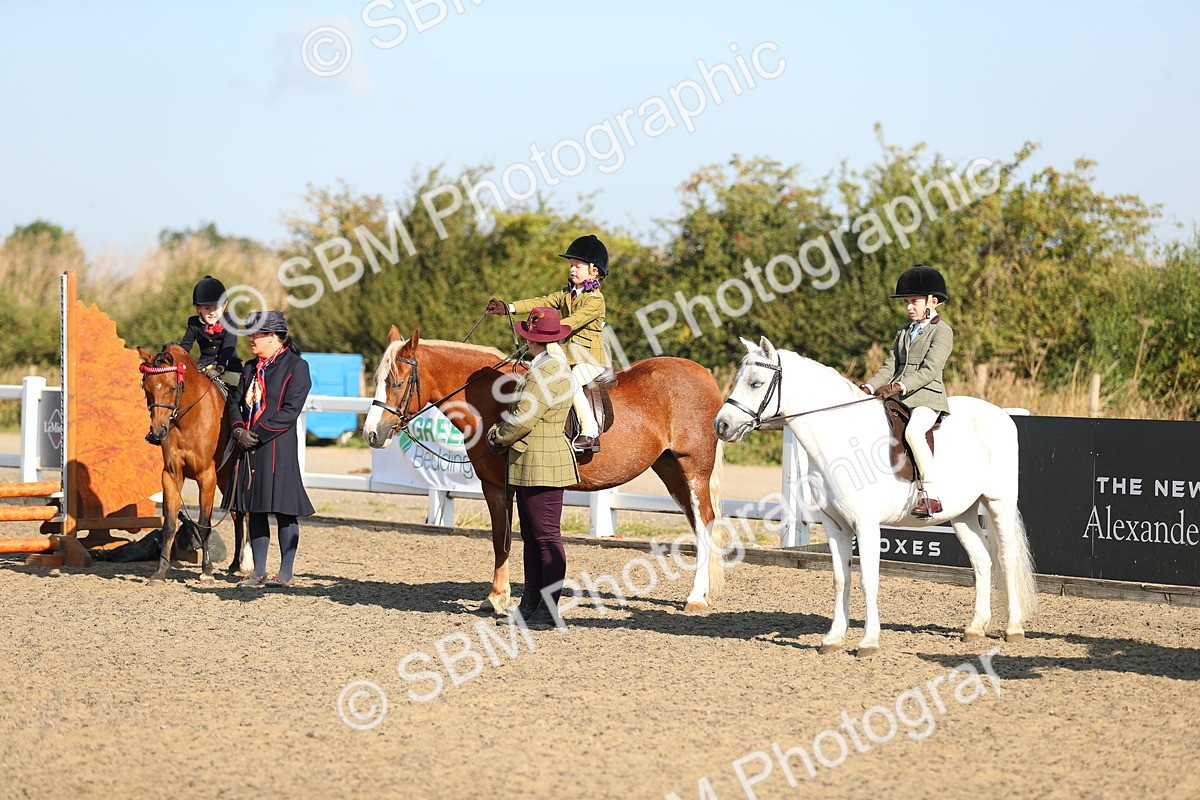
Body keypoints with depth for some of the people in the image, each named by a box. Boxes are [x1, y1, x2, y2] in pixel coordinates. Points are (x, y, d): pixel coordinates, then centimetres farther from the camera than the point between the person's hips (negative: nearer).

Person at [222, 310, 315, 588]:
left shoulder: (296, 366, -7)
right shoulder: (252, 367, 16)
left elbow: (290, 410, -14)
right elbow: (235, 400, 14)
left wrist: (258, 434, -16)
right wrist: (239, 429, -6)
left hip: (278, 447, -7)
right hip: (249, 449, 7)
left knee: (283, 509, -3)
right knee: (255, 509, 9)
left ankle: (286, 572, 4)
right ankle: (259, 571, 16)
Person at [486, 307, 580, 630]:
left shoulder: (548, 372, -19)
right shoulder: (550, 367, 15)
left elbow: (523, 419, -19)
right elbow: (523, 412, 22)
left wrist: (498, 438, -3)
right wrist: (501, 431, 9)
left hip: (541, 464, -11)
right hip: (531, 464, 11)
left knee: (546, 536, -6)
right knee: (531, 537, 14)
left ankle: (549, 613, -3)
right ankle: (530, 606, 20)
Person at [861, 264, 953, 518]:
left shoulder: (942, 331, -2)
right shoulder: (904, 333, 23)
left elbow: (929, 370, -14)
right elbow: (890, 366, 16)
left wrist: (900, 386, -25)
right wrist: (870, 387, -2)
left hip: (927, 397, -9)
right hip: (897, 399, 9)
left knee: (913, 432, -35)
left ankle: (931, 496, -34)